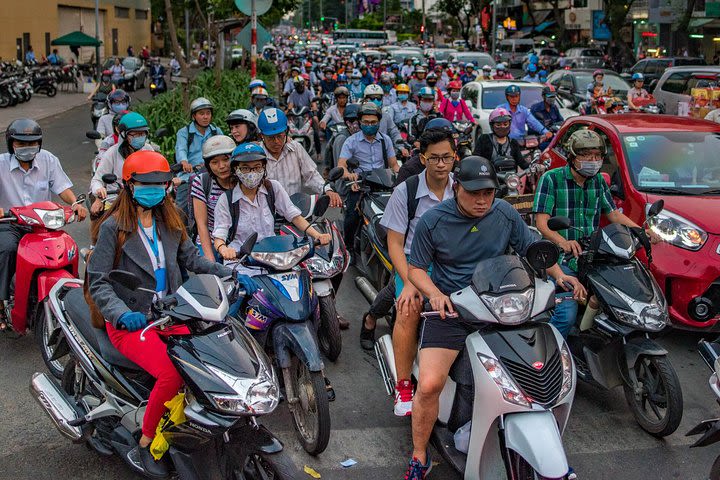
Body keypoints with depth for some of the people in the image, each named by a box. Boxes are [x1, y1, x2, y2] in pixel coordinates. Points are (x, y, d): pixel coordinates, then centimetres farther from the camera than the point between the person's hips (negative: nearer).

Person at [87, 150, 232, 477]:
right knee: (171, 373, -28)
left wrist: (228, 273, 0)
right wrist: (121, 314, -28)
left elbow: (190, 257, 14)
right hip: (129, 323, -6)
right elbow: (98, 282, -11)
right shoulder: (113, 227, -8)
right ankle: (143, 447, -8)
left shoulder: (168, 222, 11)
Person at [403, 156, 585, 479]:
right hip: (450, 309, -3)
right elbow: (415, 268, 2)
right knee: (429, 385, -22)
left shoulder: (505, 214, 4)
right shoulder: (433, 221, -5)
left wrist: (558, 274, -3)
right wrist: (435, 294, -18)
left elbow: (531, 248, 14)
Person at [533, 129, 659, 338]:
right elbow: (542, 222, -13)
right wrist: (562, 241, -32)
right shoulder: (551, 178, -5)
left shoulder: (598, 180, 14)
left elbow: (613, 213, 22)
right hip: (562, 258, -6)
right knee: (566, 315, -23)